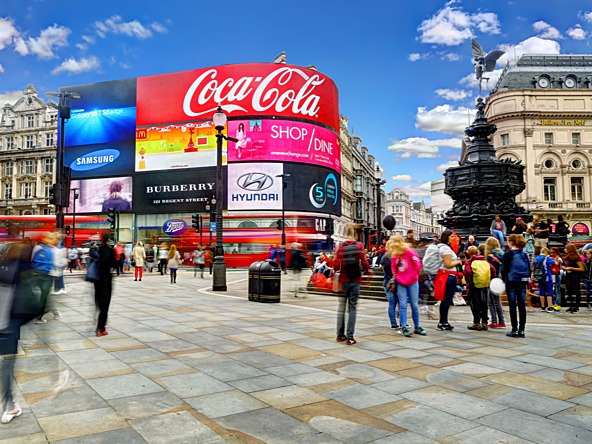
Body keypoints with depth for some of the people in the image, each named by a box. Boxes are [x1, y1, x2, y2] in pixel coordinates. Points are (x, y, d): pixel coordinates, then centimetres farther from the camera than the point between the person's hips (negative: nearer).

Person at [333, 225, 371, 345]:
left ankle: (340, 335, 18)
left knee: (341, 308, 12)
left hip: (344, 280, 0)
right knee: (352, 308, 4)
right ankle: (350, 337, 1)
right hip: (355, 281, 0)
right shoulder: (359, 245, -4)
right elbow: (364, 261, -7)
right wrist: (368, 270, 11)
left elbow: (337, 264, -7)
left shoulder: (341, 247, -5)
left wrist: (335, 270, 15)